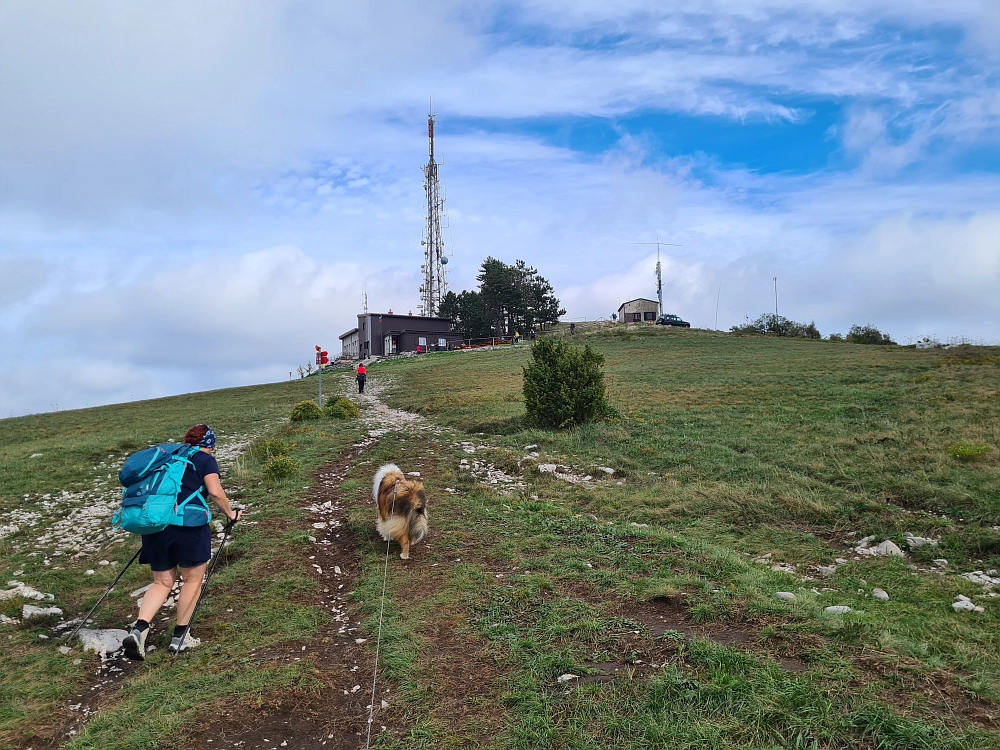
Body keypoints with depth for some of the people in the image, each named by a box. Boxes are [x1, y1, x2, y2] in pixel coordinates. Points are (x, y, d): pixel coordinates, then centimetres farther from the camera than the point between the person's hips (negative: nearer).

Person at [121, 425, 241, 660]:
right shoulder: (206, 460, 4)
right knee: (193, 579, 12)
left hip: (156, 523, 5)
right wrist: (230, 514, 3)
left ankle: (138, 629, -4)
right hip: (189, 525, -5)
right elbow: (215, 491, -10)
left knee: (162, 582, 15)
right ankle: (179, 637, 16)